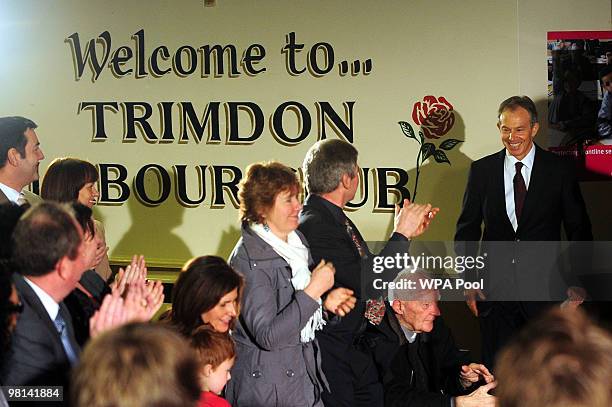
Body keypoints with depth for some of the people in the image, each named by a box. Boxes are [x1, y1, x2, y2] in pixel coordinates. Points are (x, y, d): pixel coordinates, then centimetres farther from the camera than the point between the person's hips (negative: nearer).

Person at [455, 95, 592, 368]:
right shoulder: (482, 170, 6)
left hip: (544, 289, -1)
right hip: (495, 288, 1)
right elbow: (467, 228, 9)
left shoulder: (559, 170, 1)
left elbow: (579, 230, 4)